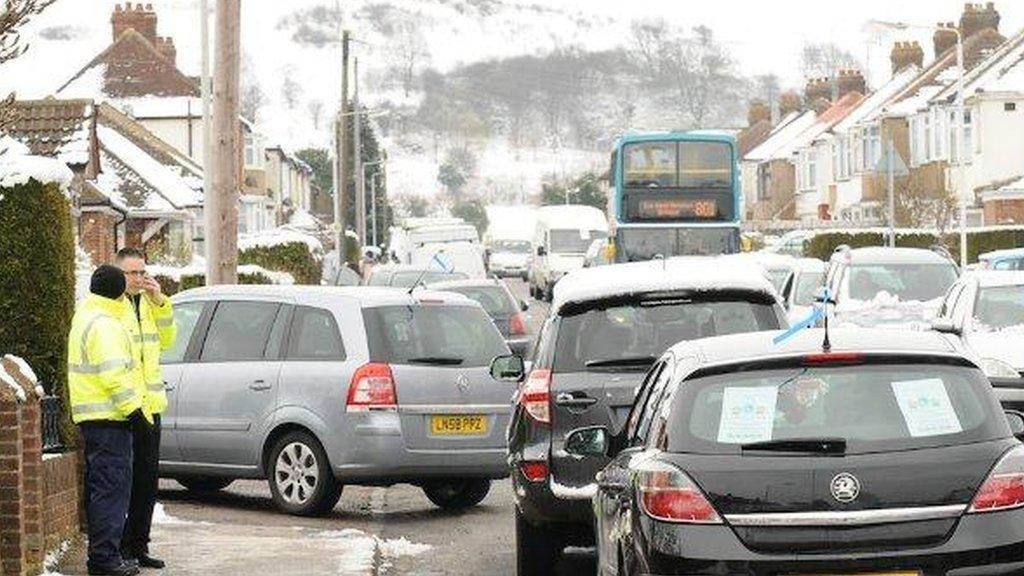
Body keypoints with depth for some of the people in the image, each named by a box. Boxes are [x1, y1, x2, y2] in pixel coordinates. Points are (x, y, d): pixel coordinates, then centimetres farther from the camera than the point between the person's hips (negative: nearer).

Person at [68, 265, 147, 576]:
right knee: (112, 487, -10)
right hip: (109, 417, -11)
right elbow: (113, 374, -20)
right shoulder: (104, 325, -15)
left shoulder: (85, 318, 19)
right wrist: (132, 408, -18)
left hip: (91, 418, 11)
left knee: (100, 486, 14)